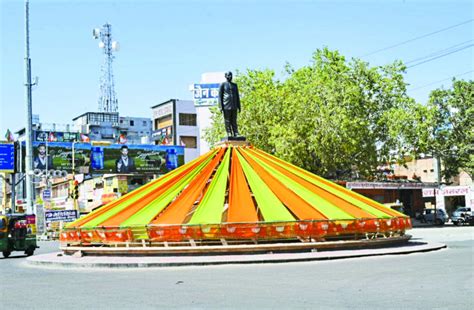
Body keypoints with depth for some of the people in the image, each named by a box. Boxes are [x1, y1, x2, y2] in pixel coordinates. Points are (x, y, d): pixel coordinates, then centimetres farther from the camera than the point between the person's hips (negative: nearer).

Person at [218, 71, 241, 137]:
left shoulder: (235, 85, 17)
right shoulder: (223, 85, 5)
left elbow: (237, 96, 19)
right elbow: (220, 96, 1)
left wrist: (239, 106, 13)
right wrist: (221, 107, -7)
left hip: (234, 106, 4)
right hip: (226, 106, -4)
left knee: (234, 121, 2)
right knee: (227, 121, -4)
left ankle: (236, 134, 0)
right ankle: (229, 134, -2)